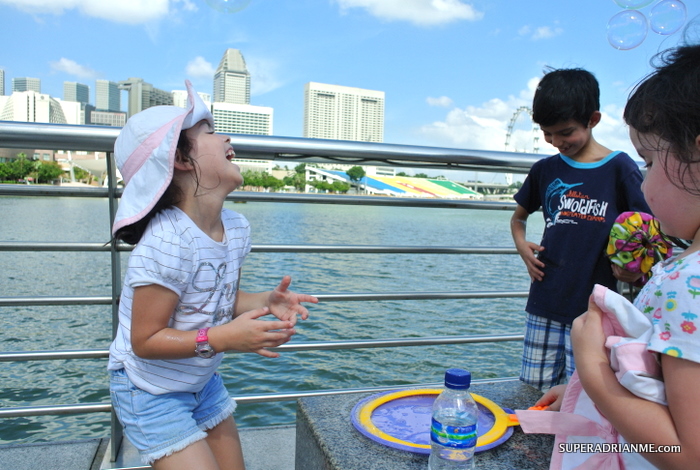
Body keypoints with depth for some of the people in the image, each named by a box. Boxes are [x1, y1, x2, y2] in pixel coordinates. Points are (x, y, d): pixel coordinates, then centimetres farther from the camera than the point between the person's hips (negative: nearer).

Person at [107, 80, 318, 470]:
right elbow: (145, 341, -24)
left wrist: (267, 301, -12)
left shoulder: (237, 227, -7)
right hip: (152, 393, -7)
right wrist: (220, 339, -34)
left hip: (203, 382, 7)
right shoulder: (168, 243, -31)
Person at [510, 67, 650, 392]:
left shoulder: (620, 169, -4)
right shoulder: (545, 170, 7)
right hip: (544, 306, 4)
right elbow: (519, 216, 22)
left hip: (593, 309, -3)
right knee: (535, 392, 12)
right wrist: (522, 245, 3)